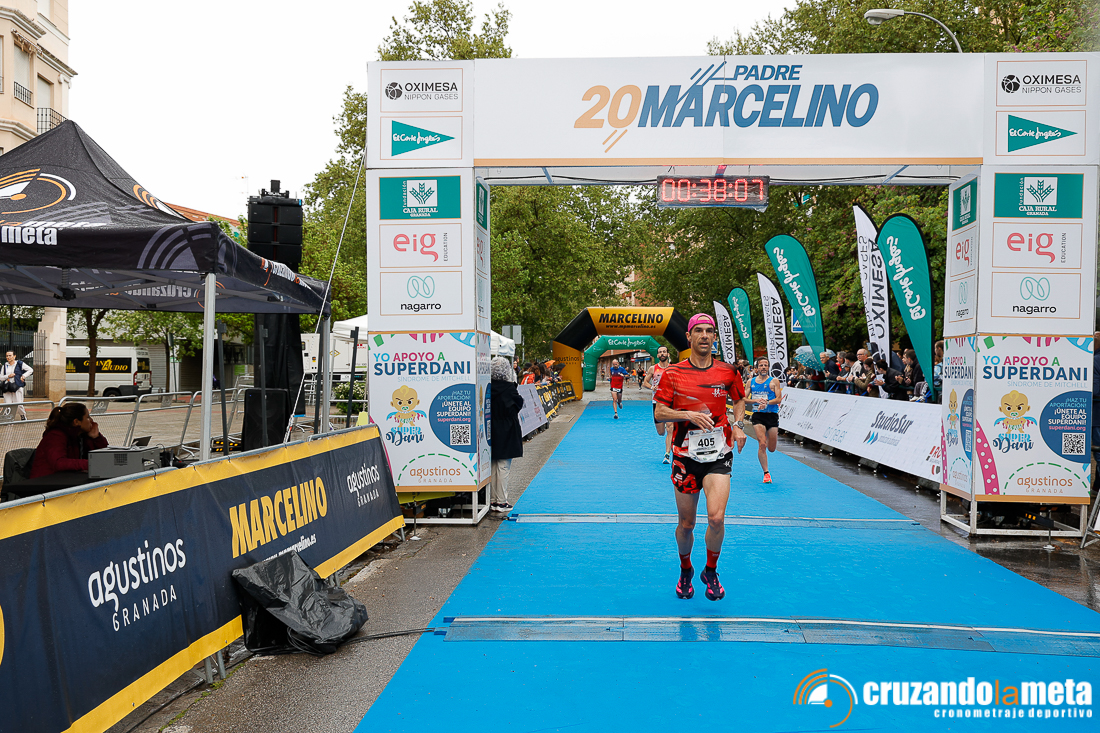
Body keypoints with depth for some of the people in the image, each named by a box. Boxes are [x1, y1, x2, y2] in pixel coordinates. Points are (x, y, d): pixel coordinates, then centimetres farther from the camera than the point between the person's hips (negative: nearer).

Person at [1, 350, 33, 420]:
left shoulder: (20, 364, 4)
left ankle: (23, 416, 19)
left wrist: (24, 376, -2)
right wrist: (8, 376, -6)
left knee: (19, 405, -5)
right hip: (7, 388, 3)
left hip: (17, 387, -3)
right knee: (7, 405, -4)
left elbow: (31, 370, 10)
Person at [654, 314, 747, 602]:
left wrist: (737, 424, 3)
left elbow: (739, 399, 21)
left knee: (716, 518, -17)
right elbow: (659, 413, -1)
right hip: (685, 455, 0)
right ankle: (685, 571, 37)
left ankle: (711, 572, 10)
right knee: (686, 524, 8)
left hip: (718, 454, 0)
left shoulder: (728, 372, 2)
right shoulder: (673, 373, -2)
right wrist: (688, 415, -17)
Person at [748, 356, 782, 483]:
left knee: (771, 449, 7)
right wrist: (757, 400, -12)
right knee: (762, 445, -16)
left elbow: (779, 399, -7)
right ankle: (766, 473, -9)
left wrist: (767, 402, -24)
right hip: (758, 415, 0)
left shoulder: (774, 381, 1)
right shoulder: (751, 381, 8)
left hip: (772, 415, 0)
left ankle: (774, 437, 45)